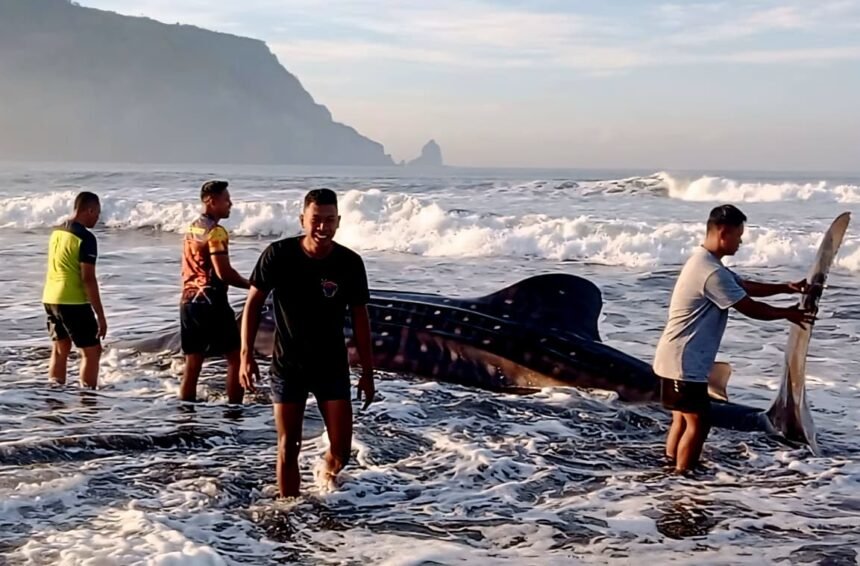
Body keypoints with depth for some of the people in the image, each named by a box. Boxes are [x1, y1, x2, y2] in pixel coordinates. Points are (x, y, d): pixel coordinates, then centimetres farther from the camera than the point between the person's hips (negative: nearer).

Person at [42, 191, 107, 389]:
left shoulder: (57, 232, 10)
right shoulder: (86, 237, -15)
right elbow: (88, 279, -18)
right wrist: (100, 315, -15)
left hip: (50, 298, 8)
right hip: (73, 302, -8)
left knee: (60, 349, 17)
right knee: (92, 351, 0)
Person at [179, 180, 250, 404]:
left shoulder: (191, 229, 15)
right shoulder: (215, 231, -13)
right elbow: (223, 272, -18)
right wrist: (251, 285, -6)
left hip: (189, 301, 8)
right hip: (211, 301, -8)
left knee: (193, 362, 10)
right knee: (236, 357, 1)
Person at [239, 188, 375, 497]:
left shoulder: (350, 263, -9)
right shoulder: (278, 255, -13)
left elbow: (359, 317, 1)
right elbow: (253, 303, -4)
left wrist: (367, 373, 3)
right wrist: (246, 355, -11)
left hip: (332, 367, 1)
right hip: (288, 366, -1)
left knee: (341, 450, 0)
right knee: (288, 448, 2)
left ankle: (326, 474, 35)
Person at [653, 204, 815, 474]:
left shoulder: (706, 262, 12)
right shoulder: (712, 273, -22)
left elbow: (745, 286, 22)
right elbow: (750, 308, -15)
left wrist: (786, 287, 12)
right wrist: (788, 314, 0)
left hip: (680, 359, 11)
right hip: (684, 362, -11)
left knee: (683, 419, 16)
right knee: (698, 423, -5)